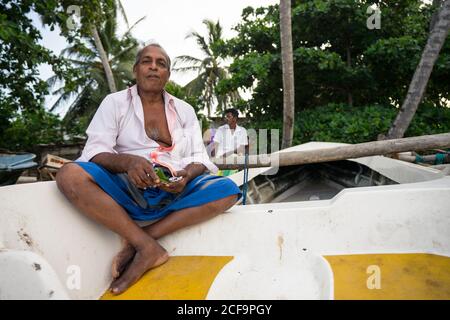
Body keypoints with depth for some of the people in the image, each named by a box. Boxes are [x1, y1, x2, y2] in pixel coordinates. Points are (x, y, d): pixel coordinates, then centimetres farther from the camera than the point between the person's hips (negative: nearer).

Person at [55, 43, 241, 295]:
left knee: (228, 190, -24)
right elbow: (95, 151, -5)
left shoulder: (185, 110, 13)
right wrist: (127, 162, -27)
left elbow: (199, 157, 7)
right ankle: (149, 248, -25)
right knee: (69, 174, -28)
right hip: (125, 190, -1)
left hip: (173, 193, 2)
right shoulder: (115, 102, 7)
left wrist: (187, 175, -18)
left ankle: (136, 242, -21)